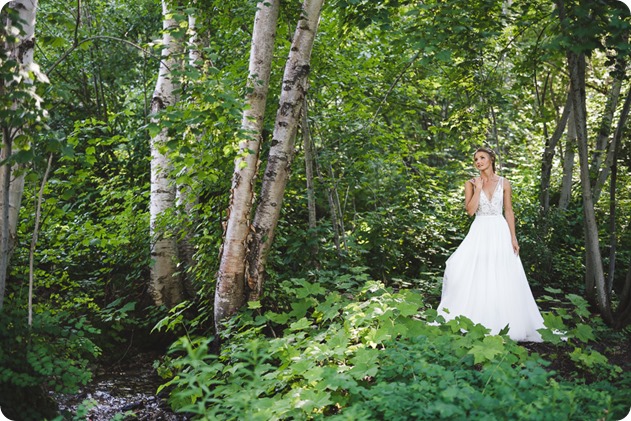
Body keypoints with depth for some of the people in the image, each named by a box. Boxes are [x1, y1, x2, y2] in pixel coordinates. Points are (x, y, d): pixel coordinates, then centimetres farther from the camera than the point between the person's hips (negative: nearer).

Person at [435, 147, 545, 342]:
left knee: (502, 279, 0)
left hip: (500, 232, 0)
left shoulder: (504, 183, 4)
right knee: (476, 278, -5)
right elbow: (470, 210, -8)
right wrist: (478, 188, -11)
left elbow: (509, 211, 5)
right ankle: (477, 324, 2)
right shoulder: (471, 183, 3)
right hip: (480, 231, 0)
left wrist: (513, 237, 0)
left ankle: (503, 324, 11)